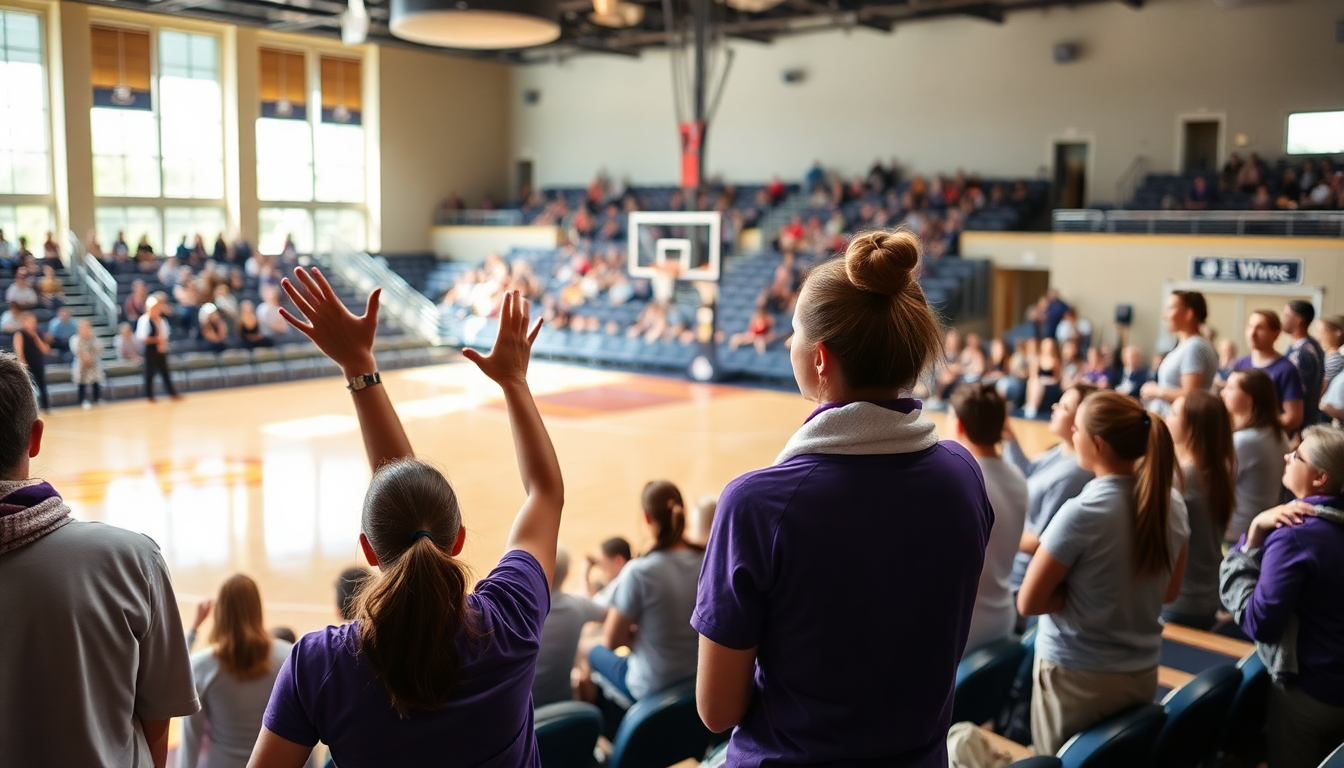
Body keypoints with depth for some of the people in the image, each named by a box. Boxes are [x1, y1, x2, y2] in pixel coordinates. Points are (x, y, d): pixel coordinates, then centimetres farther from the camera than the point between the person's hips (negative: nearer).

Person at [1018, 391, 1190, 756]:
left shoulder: (1081, 513, -23)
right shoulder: (1173, 505, -4)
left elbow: (1028, 602, -16)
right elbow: (1169, 591, 10)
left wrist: (1076, 591, -4)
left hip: (1076, 678, -6)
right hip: (1143, 674, 6)